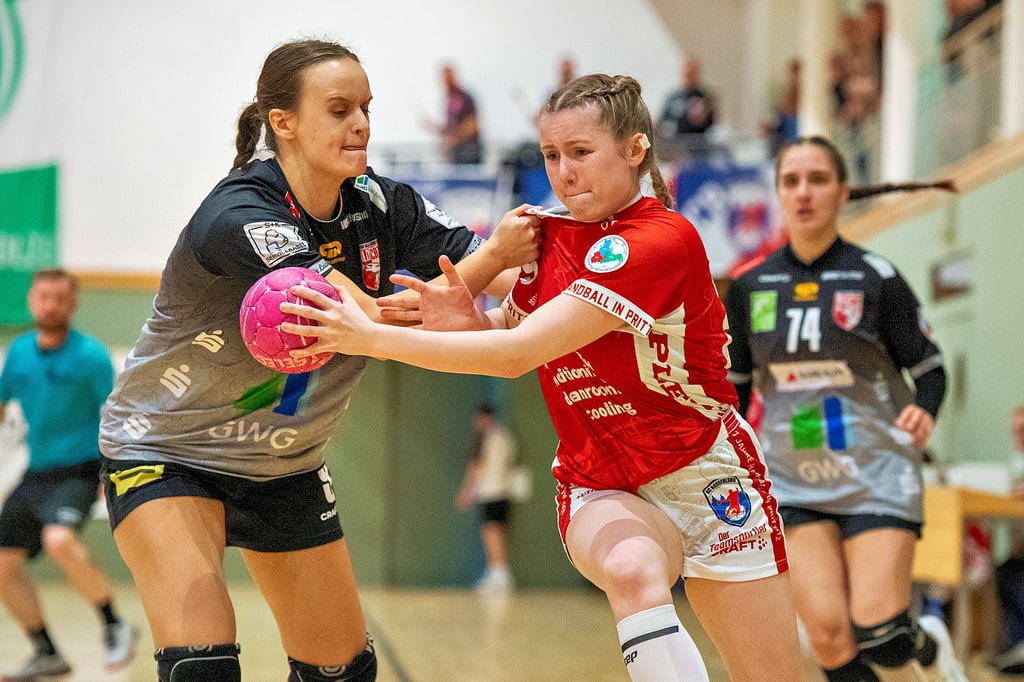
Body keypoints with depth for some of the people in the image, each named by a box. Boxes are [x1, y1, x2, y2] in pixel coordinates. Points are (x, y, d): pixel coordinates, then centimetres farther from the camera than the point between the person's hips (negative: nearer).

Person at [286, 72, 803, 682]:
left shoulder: (663, 239, -23)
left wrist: (370, 337, -28)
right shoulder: (549, 233, -1)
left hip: (708, 477, -3)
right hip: (601, 488, 4)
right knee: (632, 570, -33)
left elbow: (518, 354, -28)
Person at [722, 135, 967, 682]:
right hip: (795, 482, 3)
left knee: (878, 637, -12)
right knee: (829, 636, -10)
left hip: (877, 473, -2)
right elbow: (735, 386, 14)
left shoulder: (876, 279, -6)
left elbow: (929, 367, 1)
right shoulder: (749, 287, 3)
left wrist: (924, 410, -20)